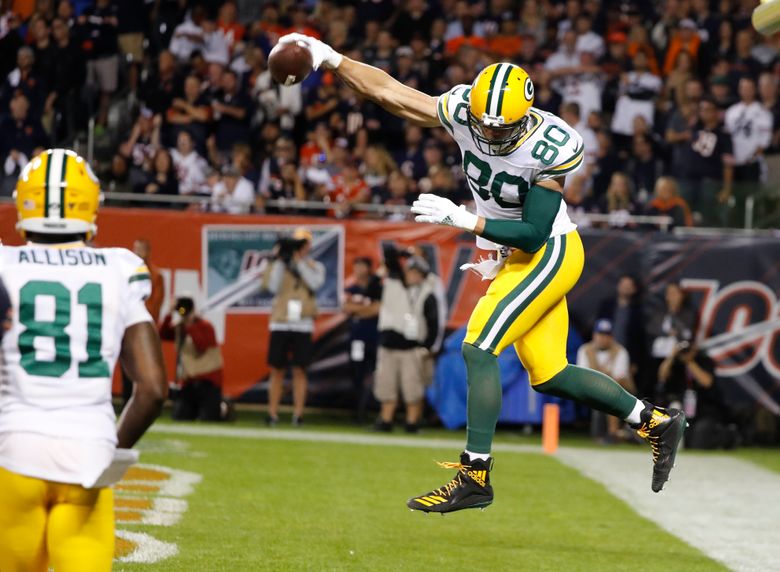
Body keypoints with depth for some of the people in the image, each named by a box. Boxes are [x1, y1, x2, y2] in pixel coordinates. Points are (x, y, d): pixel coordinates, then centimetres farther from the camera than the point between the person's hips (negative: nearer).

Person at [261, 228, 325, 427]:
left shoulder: (315, 266, 9)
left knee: (299, 371, -3)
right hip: (280, 323, 1)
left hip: (302, 326, -1)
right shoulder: (280, 265, 8)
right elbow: (272, 287, -7)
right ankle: (273, 413, 4)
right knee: (277, 370, 1)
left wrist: (299, 261, -12)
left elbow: (315, 283, -12)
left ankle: (298, 413, -1)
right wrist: (279, 261, -9)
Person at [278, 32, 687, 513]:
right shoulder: (465, 111, -12)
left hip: (549, 256, -7)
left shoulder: (549, 148, -26)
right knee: (548, 376, 10)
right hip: (516, 258, 7)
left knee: (478, 349, -18)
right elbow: (390, 91, -6)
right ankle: (656, 421, 24)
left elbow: (534, 235, -25)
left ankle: (475, 477, -15)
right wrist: (330, 58, -10)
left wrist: (462, 219, -29)